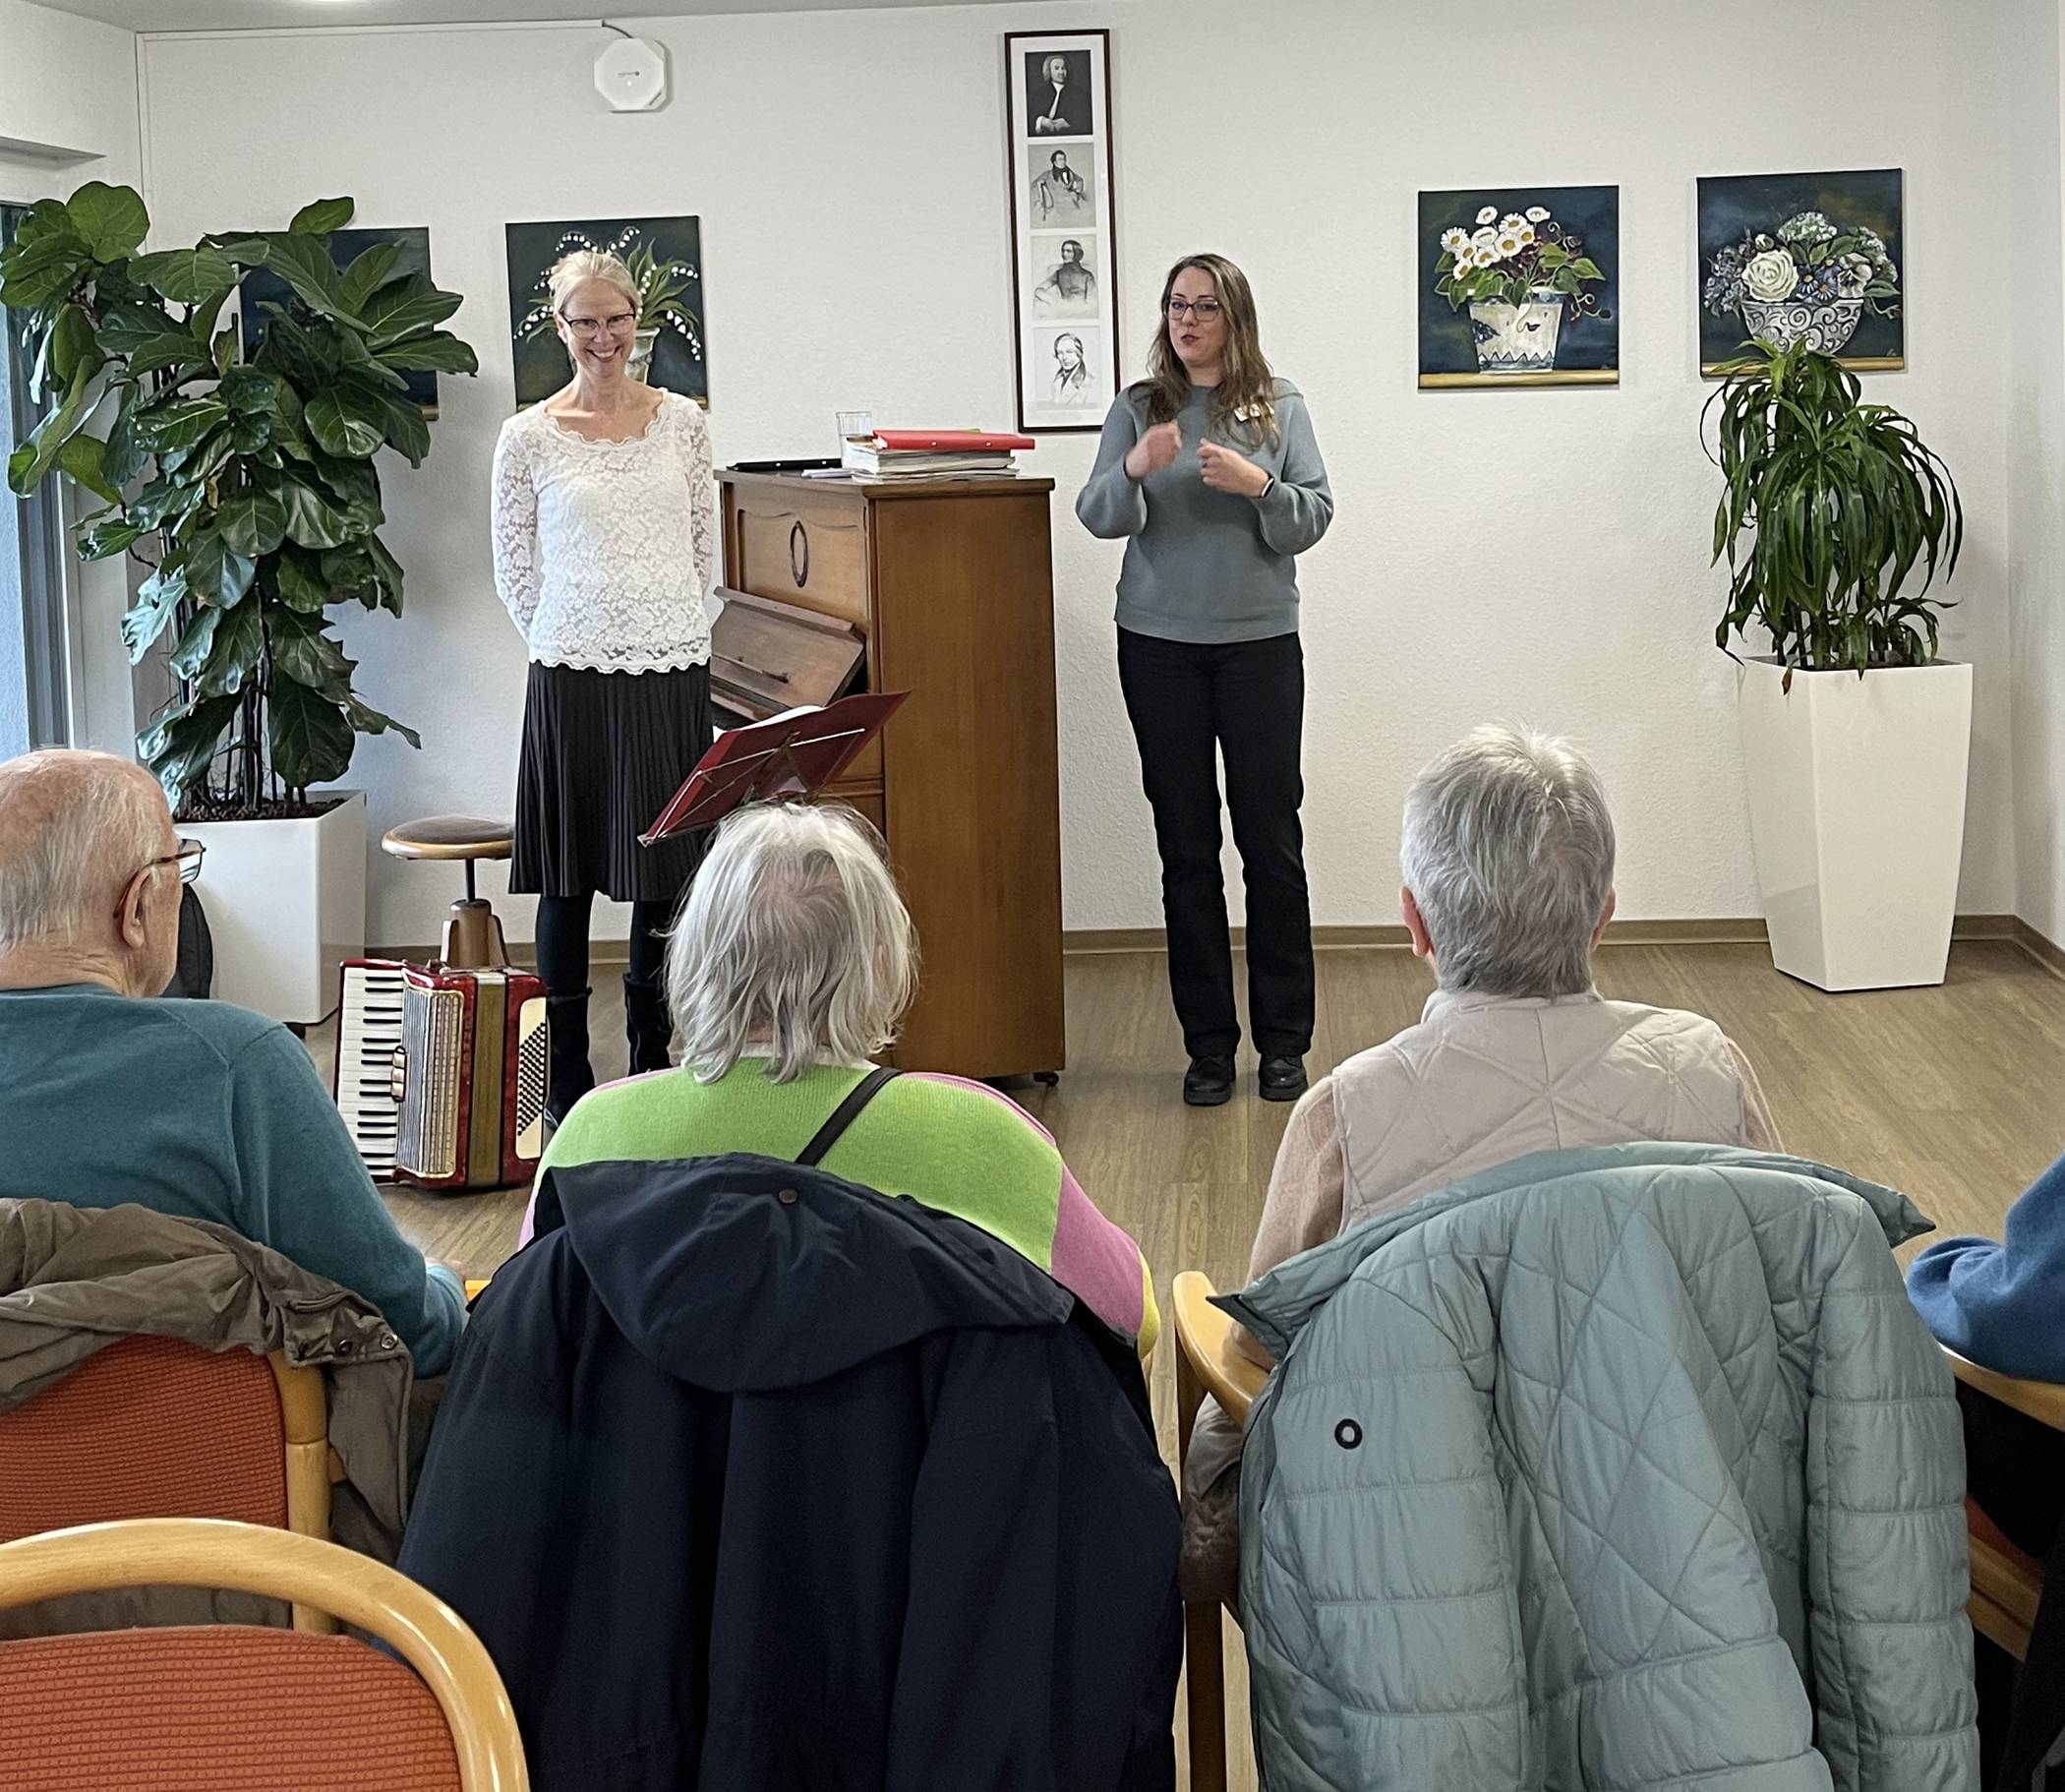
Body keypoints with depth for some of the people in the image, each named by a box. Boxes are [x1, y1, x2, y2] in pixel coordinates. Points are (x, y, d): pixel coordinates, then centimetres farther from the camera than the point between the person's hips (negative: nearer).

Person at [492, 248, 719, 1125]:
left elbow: (704, 549, 12)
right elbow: (514, 573, 4)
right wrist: (569, 644, 3)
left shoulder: (681, 420, 6)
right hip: (572, 677, -2)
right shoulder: (528, 437, 0)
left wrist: (669, 630, 8)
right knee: (569, 880, 3)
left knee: (665, 878, 6)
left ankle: (652, 1068, 17)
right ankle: (568, 1079, 12)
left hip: (674, 672, 2)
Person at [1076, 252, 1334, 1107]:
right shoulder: (1138, 408, 4)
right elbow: (1096, 517, -3)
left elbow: (1314, 518, -1)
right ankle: (1208, 1044, 12)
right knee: (1186, 845, 4)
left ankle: (1284, 1042, 10)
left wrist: (1257, 485, -20)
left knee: (1271, 840, 0)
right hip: (1160, 645, 1)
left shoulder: (1279, 405, 3)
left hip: (1260, 643, -1)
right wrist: (1135, 469, -23)